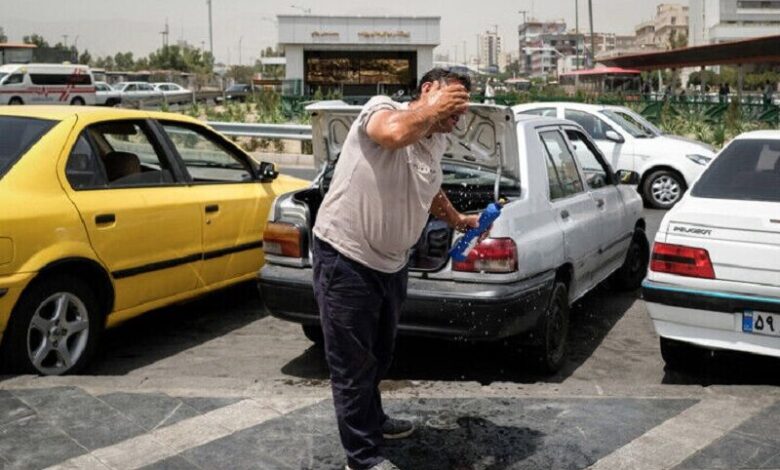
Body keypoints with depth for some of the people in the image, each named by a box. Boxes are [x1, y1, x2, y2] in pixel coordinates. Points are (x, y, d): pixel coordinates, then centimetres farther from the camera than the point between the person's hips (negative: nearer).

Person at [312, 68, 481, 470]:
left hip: (390, 263, 9)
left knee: (379, 355, 25)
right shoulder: (381, 108, -14)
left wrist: (459, 221, 25)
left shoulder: (436, 144, 11)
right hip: (345, 259, -9)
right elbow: (396, 133, -40)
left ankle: (372, 421, 47)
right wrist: (433, 108, -24)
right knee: (353, 364, 2)